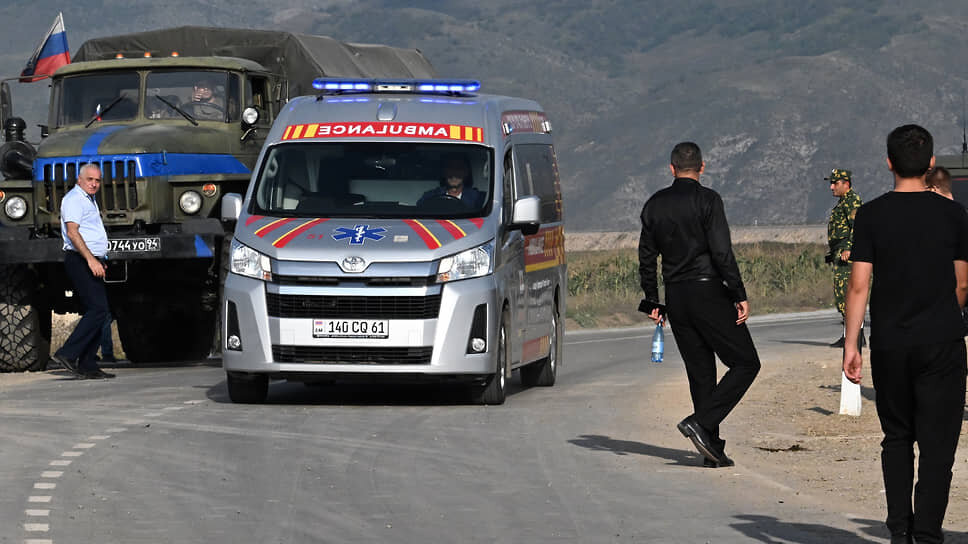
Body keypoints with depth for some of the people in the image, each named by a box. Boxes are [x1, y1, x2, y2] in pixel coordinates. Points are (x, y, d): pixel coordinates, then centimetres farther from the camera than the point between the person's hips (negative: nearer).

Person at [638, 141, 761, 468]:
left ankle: (712, 449, 9)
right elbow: (722, 253, -15)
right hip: (708, 293, -6)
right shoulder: (707, 200, -8)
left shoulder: (654, 205, 9)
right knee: (745, 363, 1)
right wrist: (740, 296, -11)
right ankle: (702, 422, -13)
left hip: (675, 296, 6)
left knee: (700, 372, 11)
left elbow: (646, 258, 11)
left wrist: (652, 303, 18)